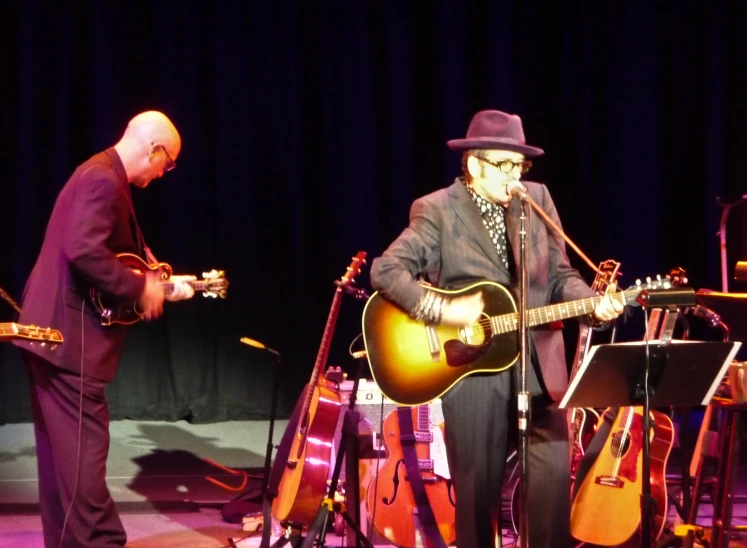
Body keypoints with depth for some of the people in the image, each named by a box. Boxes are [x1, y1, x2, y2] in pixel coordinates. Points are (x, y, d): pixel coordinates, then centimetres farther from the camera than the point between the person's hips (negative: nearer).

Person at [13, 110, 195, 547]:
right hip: (69, 337, -11)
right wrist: (141, 289, -18)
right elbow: (84, 252, -28)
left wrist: (162, 284, 18)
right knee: (85, 447, -6)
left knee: (63, 450, 14)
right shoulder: (103, 179, -16)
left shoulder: (104, 177, 17)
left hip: (57, 332, 11)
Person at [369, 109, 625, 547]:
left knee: (555, 474, 1)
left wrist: (593, 303, -9)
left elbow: (560, 274, 10)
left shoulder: (539, 199, 8)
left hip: (538, 362, 4)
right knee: (478, 485, 4)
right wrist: (442, 310, -21)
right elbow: (386, 269, -12)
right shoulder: (437, 211, -6)